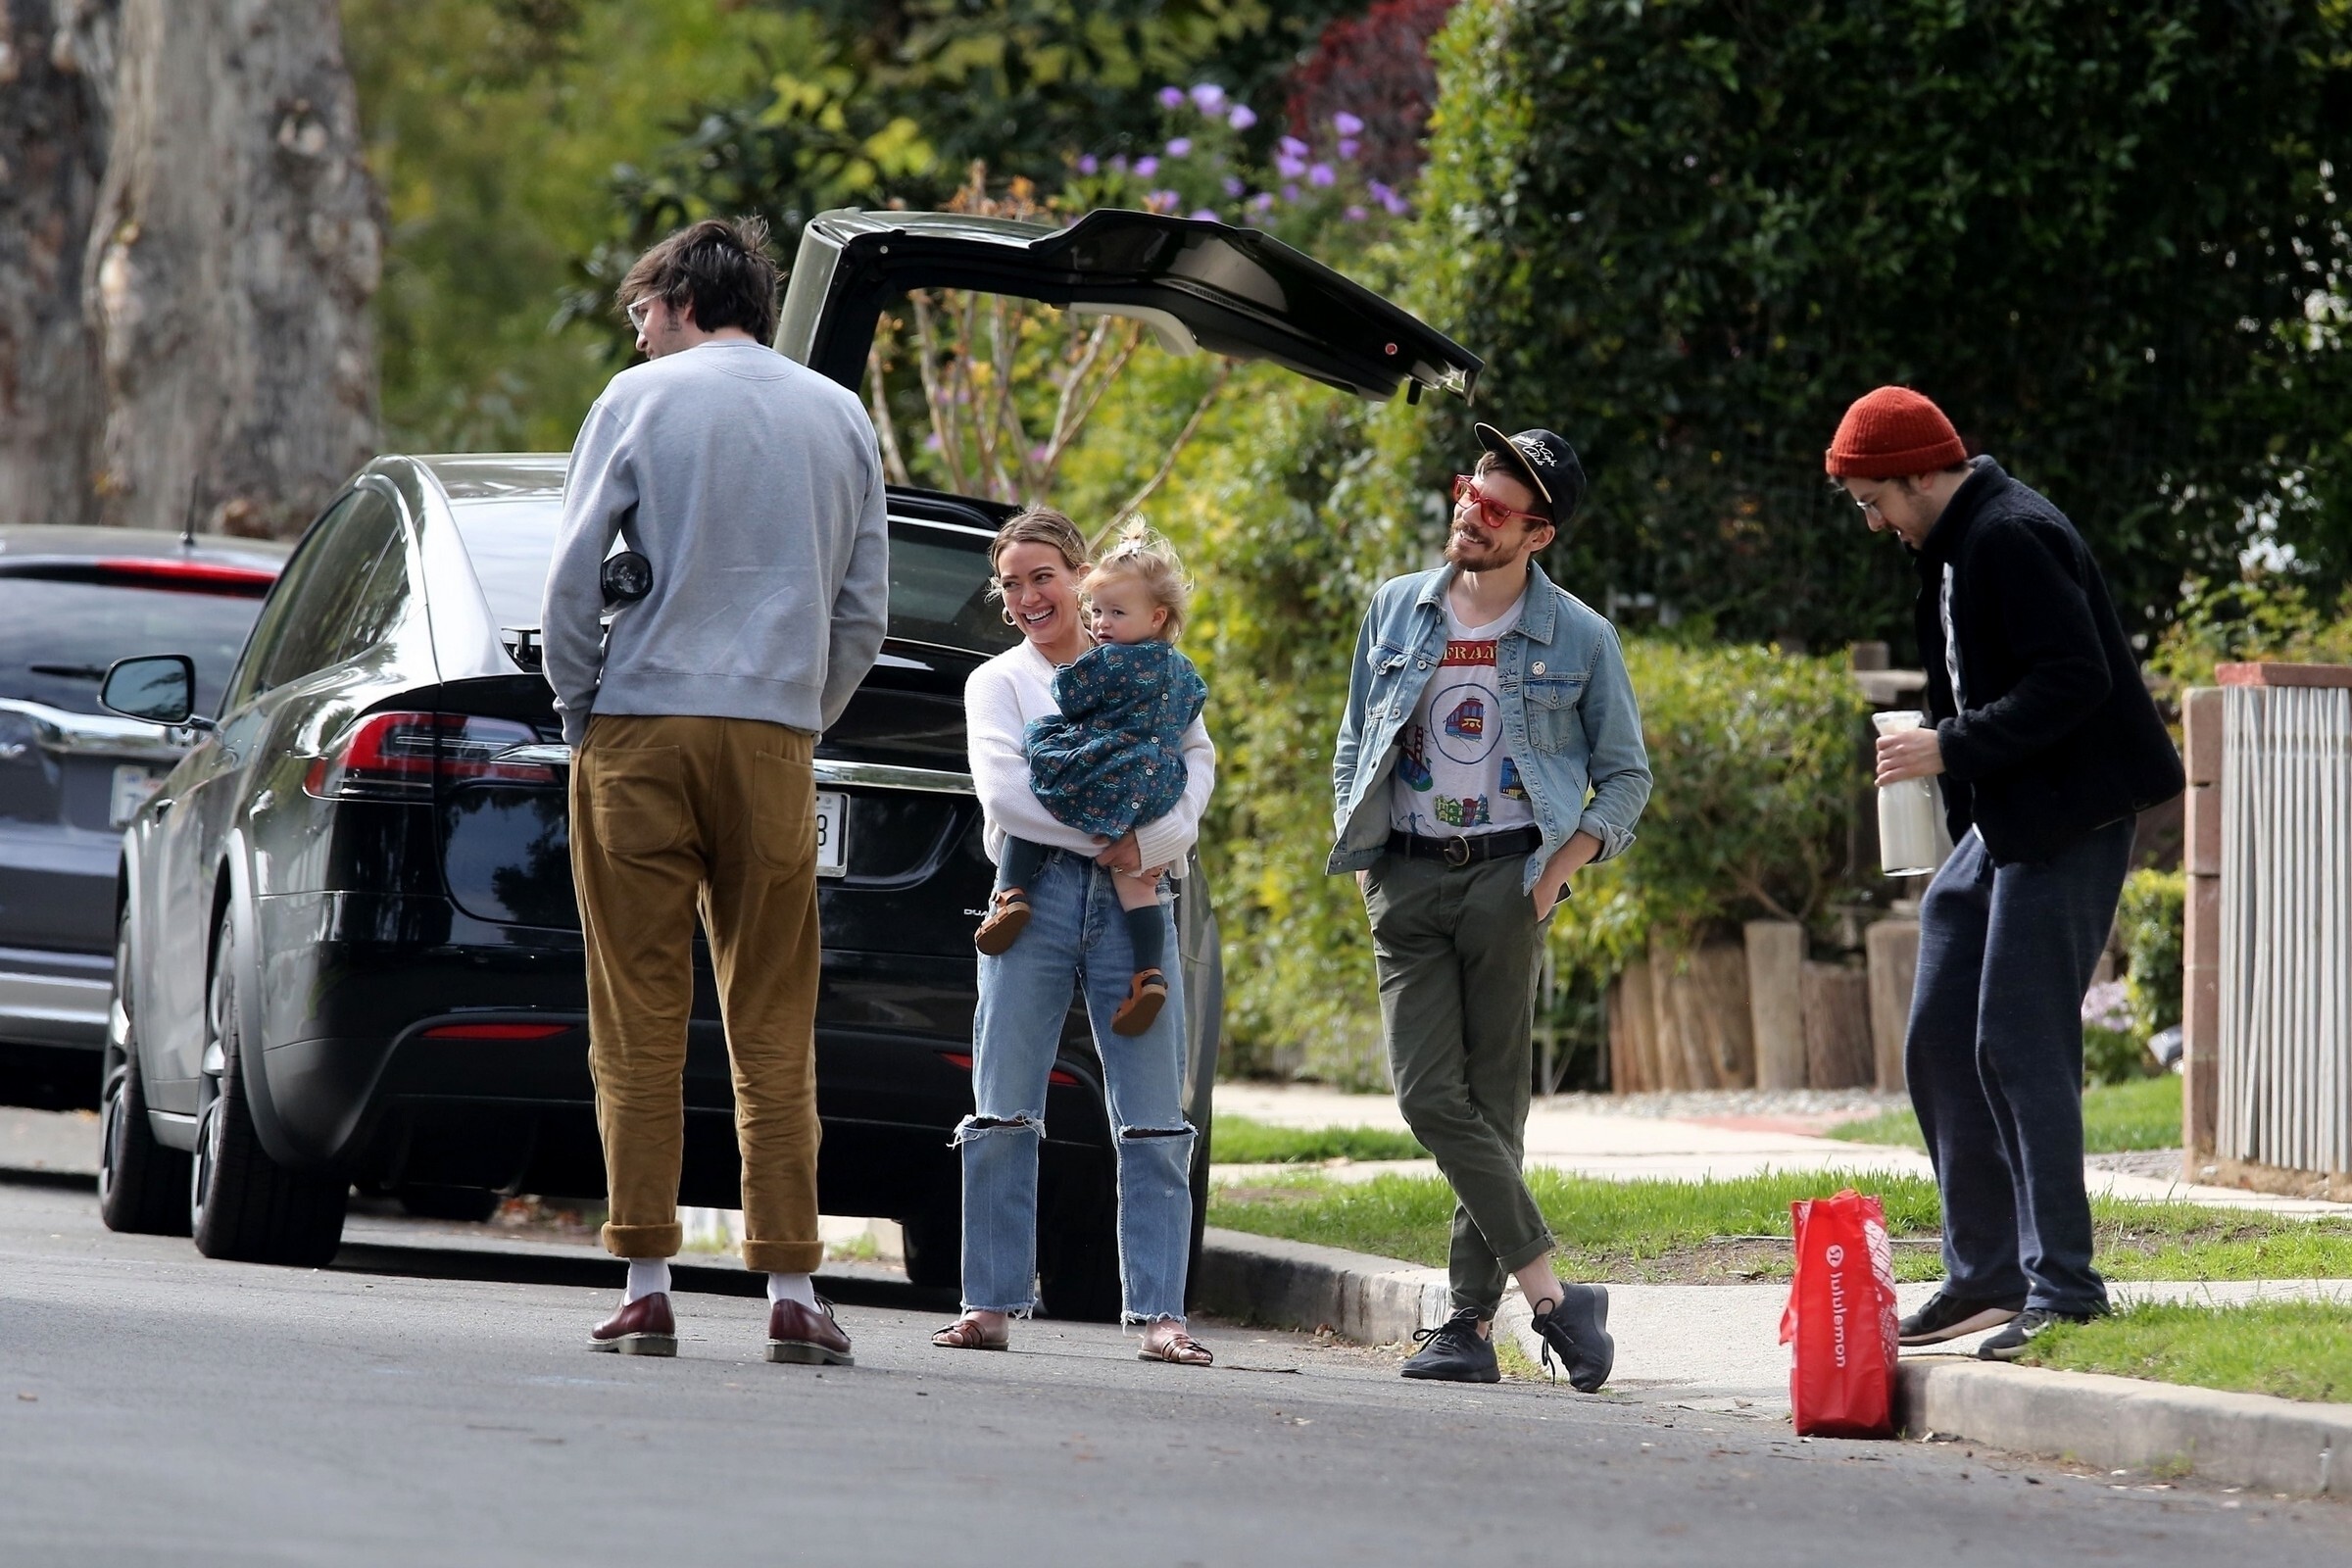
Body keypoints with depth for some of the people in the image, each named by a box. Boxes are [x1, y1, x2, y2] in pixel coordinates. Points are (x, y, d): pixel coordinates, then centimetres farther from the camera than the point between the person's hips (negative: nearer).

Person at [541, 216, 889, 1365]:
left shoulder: (641, 401, 0)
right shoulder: (840, 419, 12)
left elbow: (575, 576, -3)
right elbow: (864, 604, 12)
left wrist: (579, 710, 8)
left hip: (642, 724, -3)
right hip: (774, 735, 3)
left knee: (640, 1020, 0)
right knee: (774, 1031, 3)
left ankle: (646, 1283, -3)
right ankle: (791, 1288, -3)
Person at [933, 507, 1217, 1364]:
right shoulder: (997, 682, 12)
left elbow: (1197, 759, 4)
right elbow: (1004, 791, -3)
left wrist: (1153, 842, -14)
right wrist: (1108, 835, -11)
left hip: (1134, 900, 0)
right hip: (1037, 892, 0)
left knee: (1153, 1123, -3)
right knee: (1002, 1113, -3)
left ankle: (1160, 1313, -3)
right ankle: (991, 1304, 1)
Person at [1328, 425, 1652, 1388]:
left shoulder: (1578, 638, 3)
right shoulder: (1397, 612, 11)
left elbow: (1626, 776, 9)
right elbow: (1353, 751, 19)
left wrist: (1564, 864, -5)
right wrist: (1360, 860, 7)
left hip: (1508, 876, -3)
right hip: (1407, 878, 3)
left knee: (1494, 1103, -5)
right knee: (1430, 1098, -9)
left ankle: (1471, 1320, -2)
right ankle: (1552, 1294, -8)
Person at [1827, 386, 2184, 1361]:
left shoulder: (2010, 539, -15)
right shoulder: (1957, 548, 17)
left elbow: (2073, 680, -23)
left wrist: (1954, 746, -20)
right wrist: (1944, 753, 10)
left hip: (2065, 825, -11)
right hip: (2000, 825, 11)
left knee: (2020, 1048, -11)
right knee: (1940, 1045, 11)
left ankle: (2062, 1288, -8)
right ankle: (1984, 1276, 17)